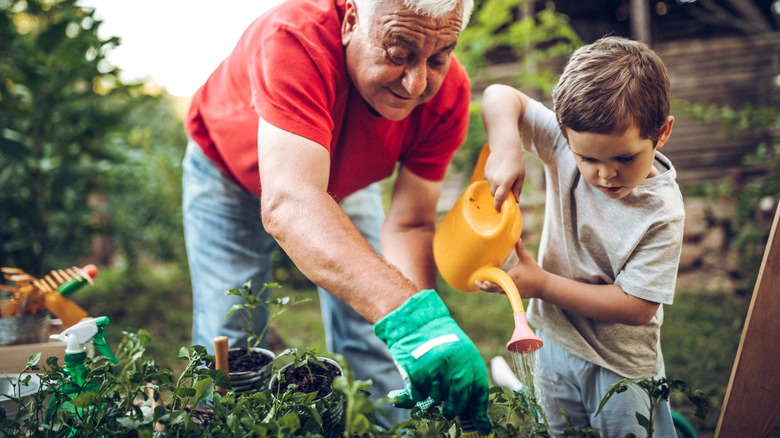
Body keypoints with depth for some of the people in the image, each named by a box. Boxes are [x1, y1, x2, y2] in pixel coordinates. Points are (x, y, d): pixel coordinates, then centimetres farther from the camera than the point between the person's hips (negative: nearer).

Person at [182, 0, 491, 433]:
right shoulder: (296, 39, -44)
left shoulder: (448, 93, -29)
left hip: (345, 180, 3)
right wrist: (410, 314, -66)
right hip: (231, 172, -2)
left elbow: (410, 224, -25)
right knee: (227, 346, -5)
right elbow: (288, 205, -55)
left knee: (376, 344, -1)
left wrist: (425, 332, -43)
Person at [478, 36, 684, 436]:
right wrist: (506, 148, -30)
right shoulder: (569, 142, -16)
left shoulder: (661, 212, -25)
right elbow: (501, 96, -11)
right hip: (553, 340, 5)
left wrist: (542, 284, -24)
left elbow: (636, 307, -23)